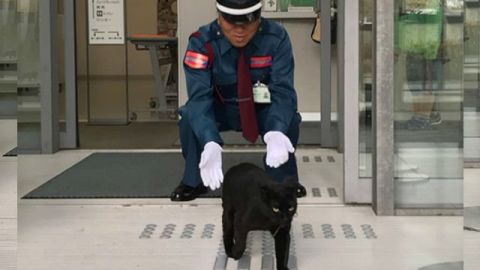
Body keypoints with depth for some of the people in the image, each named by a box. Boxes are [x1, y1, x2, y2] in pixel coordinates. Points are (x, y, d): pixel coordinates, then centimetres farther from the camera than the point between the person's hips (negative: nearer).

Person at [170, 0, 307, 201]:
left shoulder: (276, 38, -21)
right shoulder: (201, 43, -24)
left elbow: (282, 91, -27)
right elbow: (199, 97, -33)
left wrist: (277, 133, -49)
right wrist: (210, 144, -52)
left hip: (263, 109, 1)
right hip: (220, 109, 0)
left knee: (289, 119, -30)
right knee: (190, 118, -30)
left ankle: (282, 180, -3)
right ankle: (193, 181, -5)